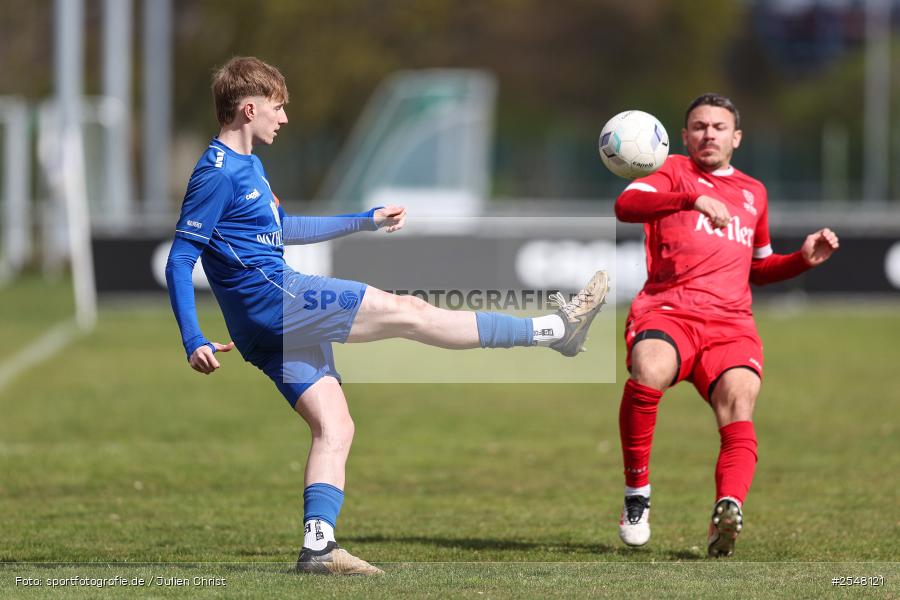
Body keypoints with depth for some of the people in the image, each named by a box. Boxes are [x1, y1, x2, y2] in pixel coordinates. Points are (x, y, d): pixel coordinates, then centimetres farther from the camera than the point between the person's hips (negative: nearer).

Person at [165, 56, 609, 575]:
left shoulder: (247, 166, 18)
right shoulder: (218, 173, -12)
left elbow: (281, 228, 34)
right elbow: (179, 260, -15)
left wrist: (367, 221, 36)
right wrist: (193, 341, -24)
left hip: (277, 322, 10)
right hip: (272, 298, -10)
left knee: (335, 426, 4)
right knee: (407, 312, -8)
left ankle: (318, 546, -4)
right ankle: (555, 329, -5)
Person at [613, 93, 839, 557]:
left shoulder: (754, 193, 28)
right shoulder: (675, 172, 14)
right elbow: (625, 205, -8)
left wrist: (803, 258, 19)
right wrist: (692, 198, -21)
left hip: (730, 323, 3)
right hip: (666, 310, -3)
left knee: (738, 400, -27)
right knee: (649, 371, -35)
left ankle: (728, 511, -48)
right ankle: (636, 493, -17)